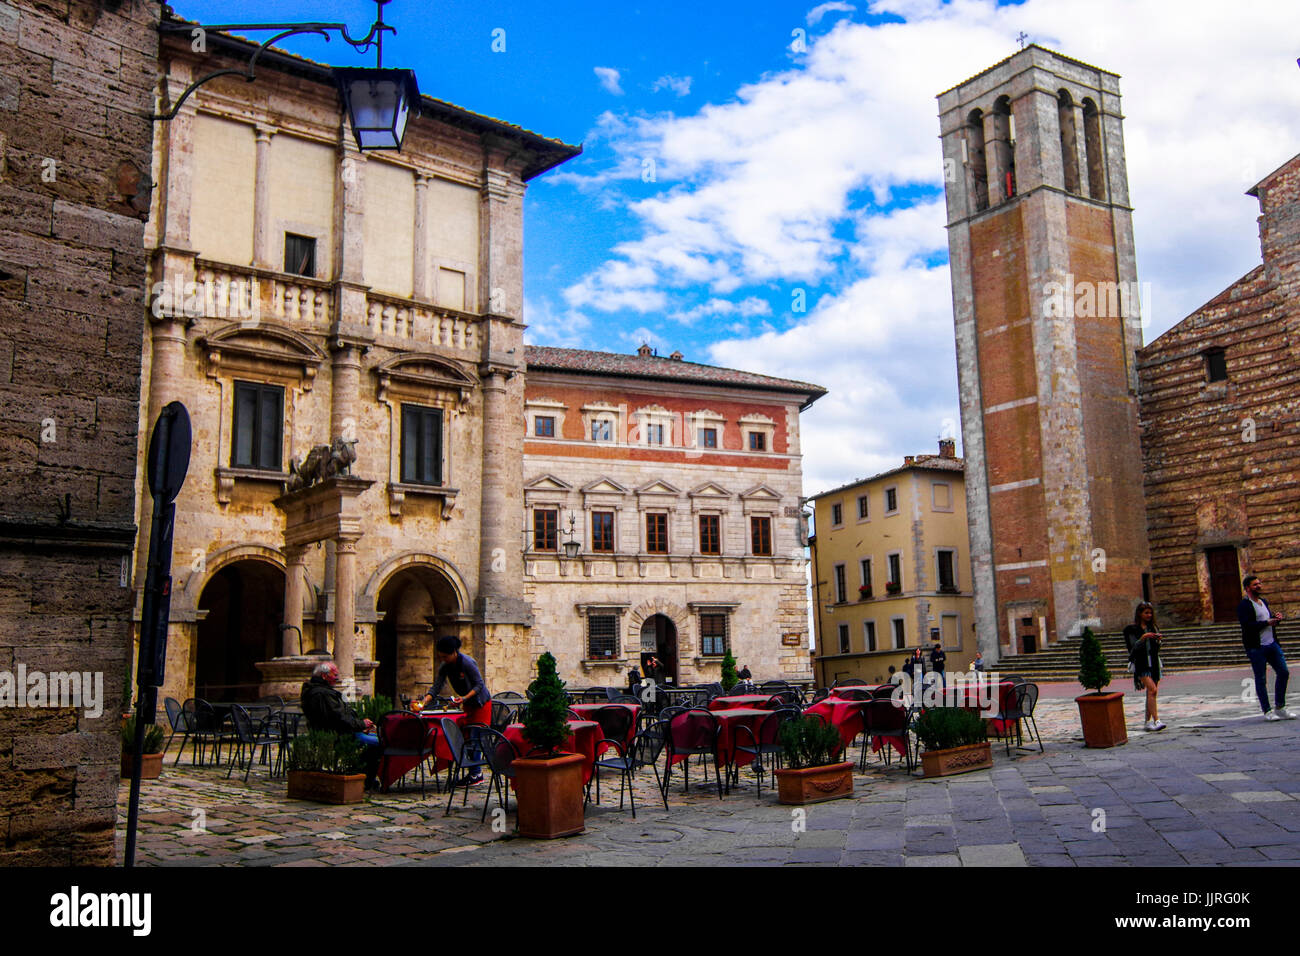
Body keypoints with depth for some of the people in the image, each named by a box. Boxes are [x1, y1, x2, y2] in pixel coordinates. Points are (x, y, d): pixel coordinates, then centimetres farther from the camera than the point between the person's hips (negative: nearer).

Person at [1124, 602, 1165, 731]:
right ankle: (1156, 720, -22)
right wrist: (1143, 638, -22)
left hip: (1154, 662, 6)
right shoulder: (1132, 629, -3)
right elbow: (1133, 648, -10)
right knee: (1152, 690, -19)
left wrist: (1158, 640, -6)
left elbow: (1156, 649, 13)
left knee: (1151, 693, 6)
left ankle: (1148, 721, 15)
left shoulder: (1153, 628, 13)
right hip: (1141, 663, -6)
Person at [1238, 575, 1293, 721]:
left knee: (1283, 673, 6)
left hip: (1272, 643, 8)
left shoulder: (1264, 602, 17)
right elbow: (1247, 625, -20)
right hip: (1256, 648, -8)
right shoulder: (1244, 605, -10)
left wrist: (1276, 618, 3)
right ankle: (1267, 711, 7)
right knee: (1261, 679, -1)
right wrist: (1267, 622, -19)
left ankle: (1280, 708, 18)